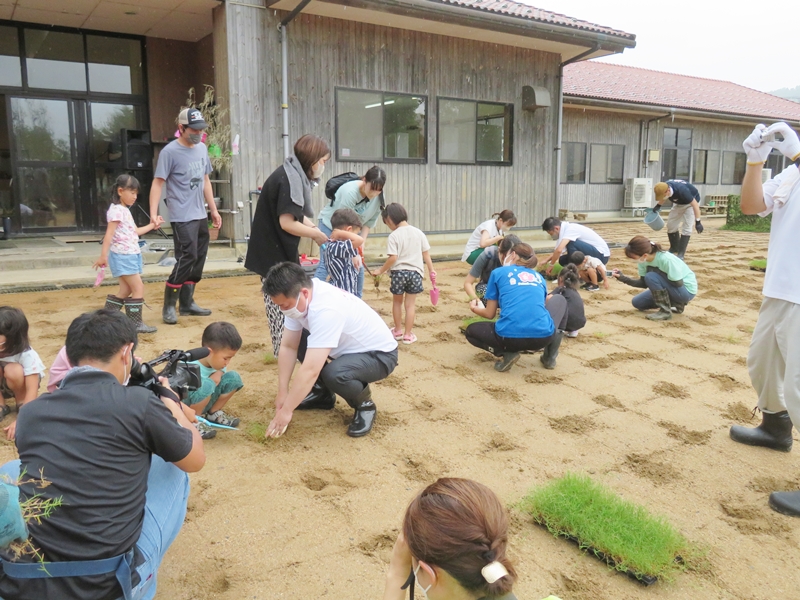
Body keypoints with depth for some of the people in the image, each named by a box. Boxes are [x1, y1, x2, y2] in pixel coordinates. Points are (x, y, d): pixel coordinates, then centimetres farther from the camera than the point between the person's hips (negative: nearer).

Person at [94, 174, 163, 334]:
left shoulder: (125, 210, 18)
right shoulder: (116, 210, -12)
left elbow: (134, 231, 26)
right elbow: (109, 234, -19)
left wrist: (152, 225, 25)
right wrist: (103, 255, -23)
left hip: (131, 255, 10)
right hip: (122, 256, -10)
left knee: (126, 290, 12)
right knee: (138, 288, -9)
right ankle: (135, 323, -3)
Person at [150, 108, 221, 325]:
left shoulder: (202, 148, 11)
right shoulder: (170, 151, -10)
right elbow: (158, 183, -13)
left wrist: (213, 210, 18)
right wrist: (153, 214, -22)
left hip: (201, 216, 7)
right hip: (182, 217, -7)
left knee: (198, 260, 9)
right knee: (187, 259, -11)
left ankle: (187, 303, 20)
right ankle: (169, 306, 0)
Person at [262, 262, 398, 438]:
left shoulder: (326, 310, -37)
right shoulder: (297, 299, -12)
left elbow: (310, 370, -37)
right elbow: (289, 347, -6)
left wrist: (286, 411, -30)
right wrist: (282, 392, -9)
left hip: (379, 354, -8)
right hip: (350, 347, 8)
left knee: (334, 374, -35)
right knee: (297, 343, -2)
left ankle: (364, 405, -3)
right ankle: (323, 394, 17)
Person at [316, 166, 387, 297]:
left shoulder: (379, 197, -18)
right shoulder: (350, 192, -37)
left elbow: (370, 221, -8)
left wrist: (362, 243, -19)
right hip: (330, 224, -5)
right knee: (326, 263, -15)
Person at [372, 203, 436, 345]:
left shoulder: (393, 236, -9)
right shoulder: (418, 233, 4)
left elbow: (393, 258, -16)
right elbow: (426, 254, 5)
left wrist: (381, 271, -5)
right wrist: (431, 271, 12)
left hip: (398, 272, -2)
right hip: (415, 273, 2)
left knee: (397, 302, 18)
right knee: (410, 304, 7)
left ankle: (398, 331, 29)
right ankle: (407, 335, 9)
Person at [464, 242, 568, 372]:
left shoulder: (498, 273, 15)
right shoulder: (539, 277, 23)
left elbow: (490, 314, 18)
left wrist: (474, 308, 39)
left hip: (510, 337, -2)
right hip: (544, 336, 3)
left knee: (470, 331, 30)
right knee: (560, 300, 35)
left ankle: (506, 354, 3)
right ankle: (550, 355, 20)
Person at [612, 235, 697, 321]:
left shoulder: (666, 259, -32)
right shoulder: (643, 260, -10)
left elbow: (678, 284, -25)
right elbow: (644, 283, 0)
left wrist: (655, 270, -24)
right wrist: (623, 278, -12)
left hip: (687, 290, -8)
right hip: (672, 288, 8)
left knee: (651, 276, -27)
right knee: (637, 302, 5)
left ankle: (665, 311, -14)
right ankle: (676, 303, 13)